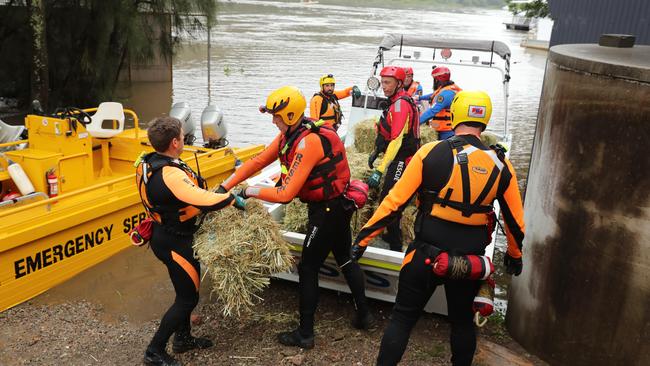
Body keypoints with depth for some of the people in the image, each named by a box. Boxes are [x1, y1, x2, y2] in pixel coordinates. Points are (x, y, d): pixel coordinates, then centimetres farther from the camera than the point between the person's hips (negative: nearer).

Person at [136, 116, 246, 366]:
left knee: (187, 288, 25)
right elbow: (202, 201, -38)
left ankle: (183, 339, 40)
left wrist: (211, 193, 4)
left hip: (165, 234, 10)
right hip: (175, 243, -10)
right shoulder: (170, 174, -31)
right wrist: (233, 199, -23)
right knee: (187, 298, 5)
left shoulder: (148, 163, 0)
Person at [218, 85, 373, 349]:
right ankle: (363, 315, 35)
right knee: (344, 259, 21)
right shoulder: (289, 135, 1)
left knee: (308, 269, 1)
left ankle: (305, 334, 14)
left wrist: (250, 191, -17)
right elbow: (258, 162, 2)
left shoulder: (308, 143, -28)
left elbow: (285, 194, -29)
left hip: (327, 212, -10)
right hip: (339, 206, 10)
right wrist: (225, 187, -1)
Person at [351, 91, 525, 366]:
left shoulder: (431, 152, -13)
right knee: (462, 321, 24)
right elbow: (515, 220, 6)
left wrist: (363, 238, -4)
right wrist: (515, 255, 24)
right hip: (470, 260, 3)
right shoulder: (501, 165, -4)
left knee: (403, 317, 12)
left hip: (426, 254, -2)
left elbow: (395, 201, -12)